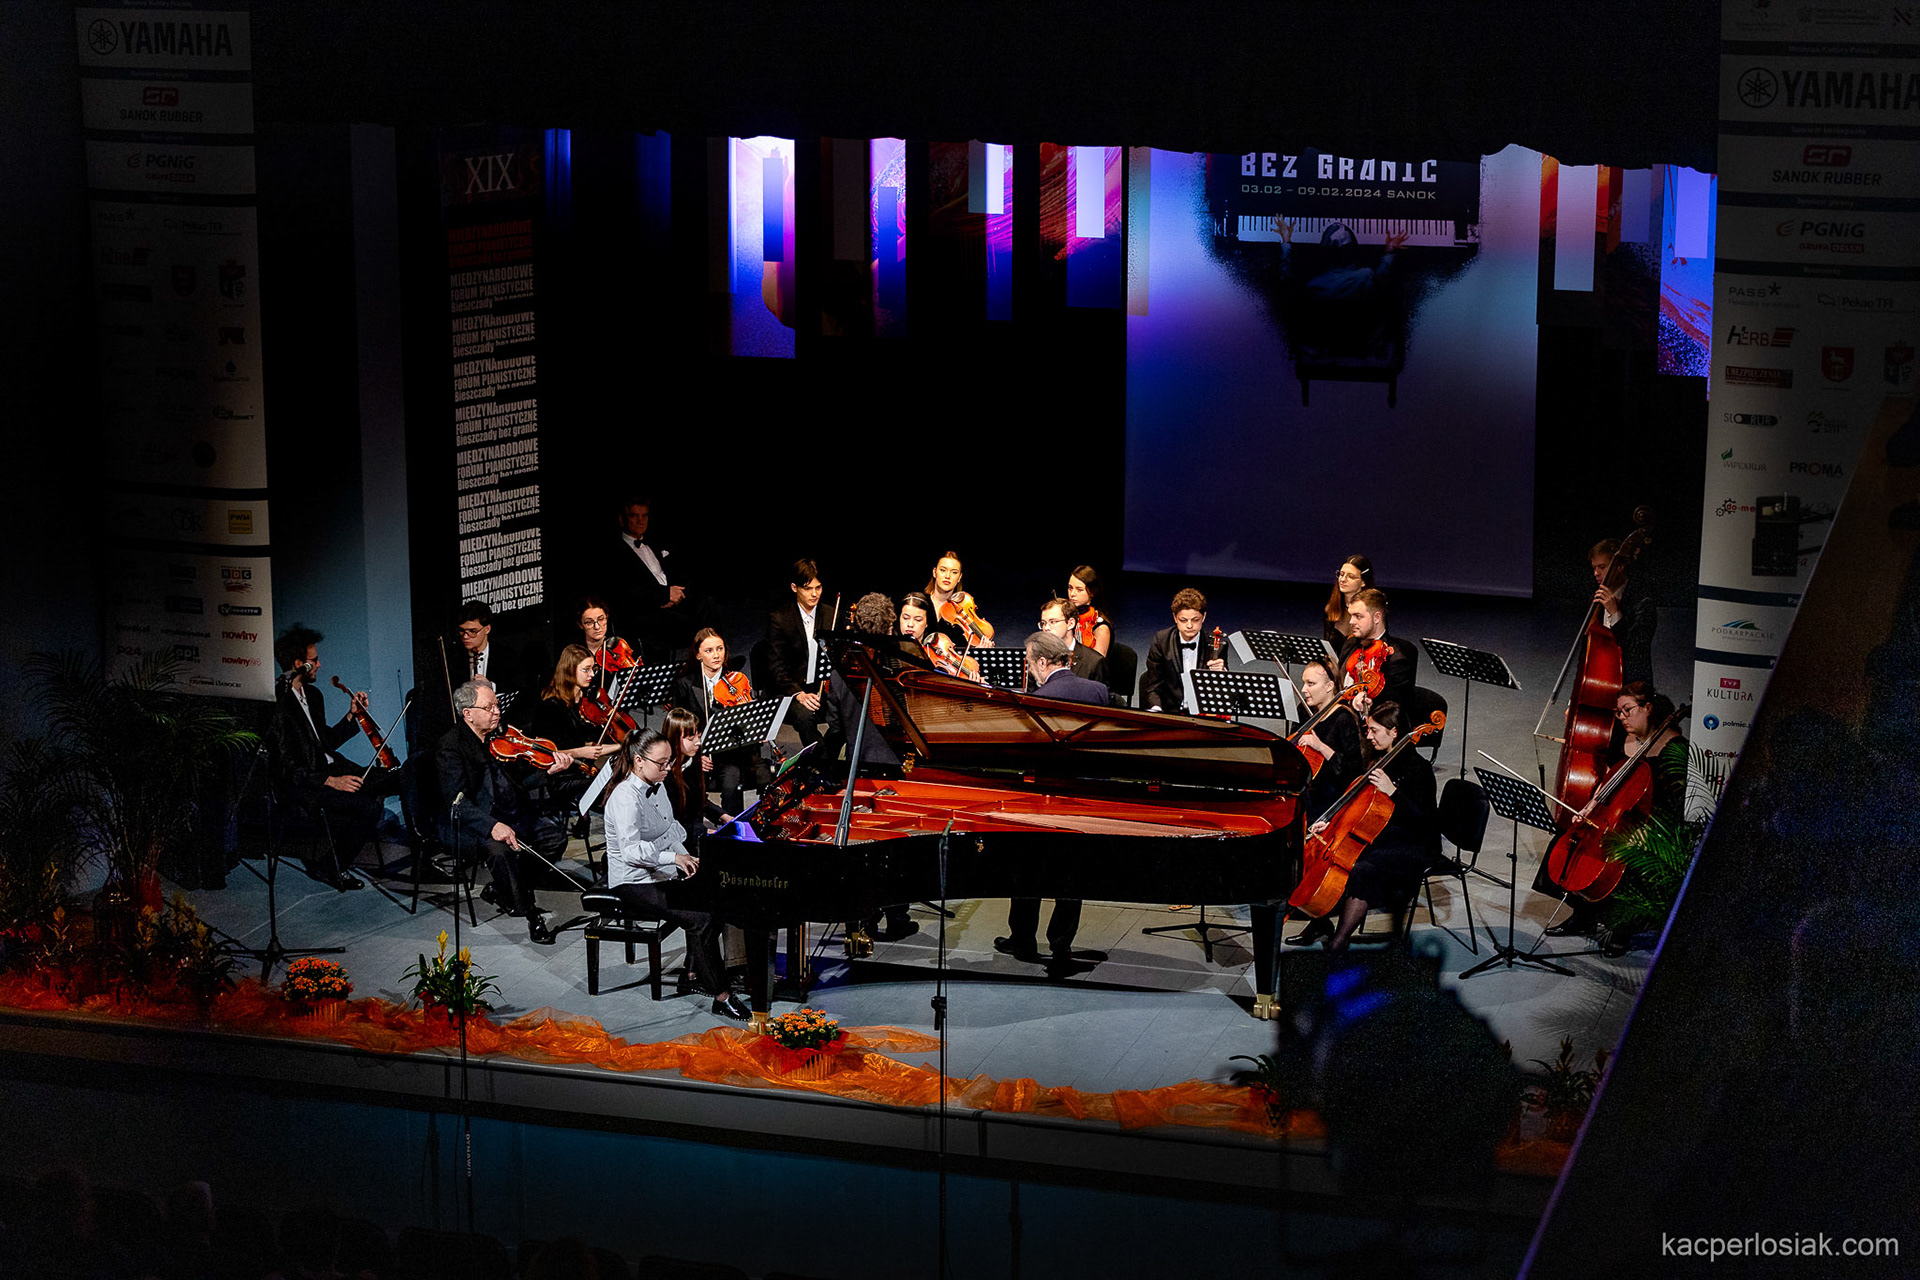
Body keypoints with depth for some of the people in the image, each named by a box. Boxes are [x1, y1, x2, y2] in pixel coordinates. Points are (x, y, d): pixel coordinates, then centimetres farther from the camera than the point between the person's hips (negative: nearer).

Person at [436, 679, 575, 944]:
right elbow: (457, 801, -23)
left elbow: (518, 782, 8)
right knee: (500, 849, -35)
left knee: (555, 836, -10)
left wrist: (549, 771, -11)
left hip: (510, 816, 7)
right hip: (470, 824, -7)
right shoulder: (450, 747, -13)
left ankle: (500, 890, 7)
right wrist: (492, 826, -38)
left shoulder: (500, 735, 8)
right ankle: (530, 913, -16)